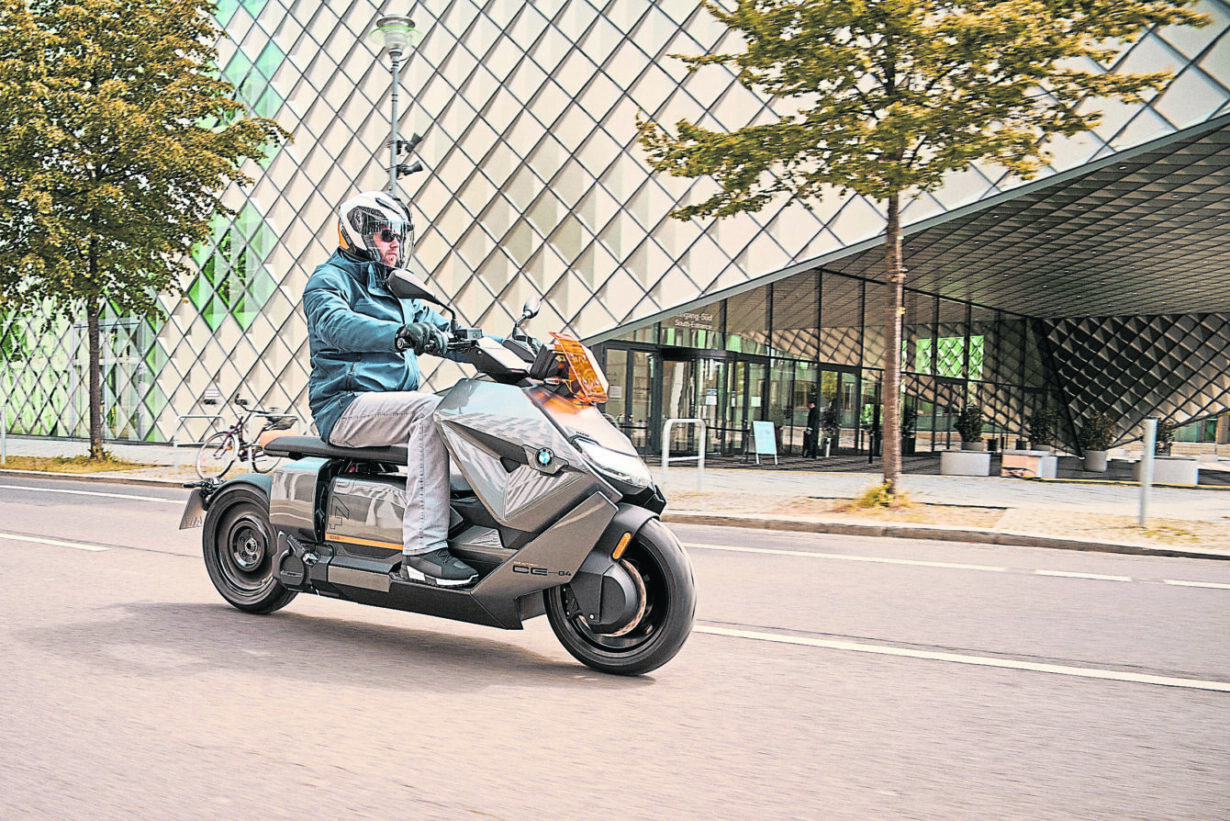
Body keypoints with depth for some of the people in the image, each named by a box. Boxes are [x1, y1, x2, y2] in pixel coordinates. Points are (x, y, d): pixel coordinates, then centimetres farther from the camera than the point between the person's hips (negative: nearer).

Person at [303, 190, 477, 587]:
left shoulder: (399, 290, 25)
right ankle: (422, 549, -36)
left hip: (395, 401, 7)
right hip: (345, 405, -7)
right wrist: (398, 334, -43)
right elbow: (334, 324, -24)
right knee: (430, 410, -32)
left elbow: (444, 332, 21)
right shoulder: (329, 279, -1)